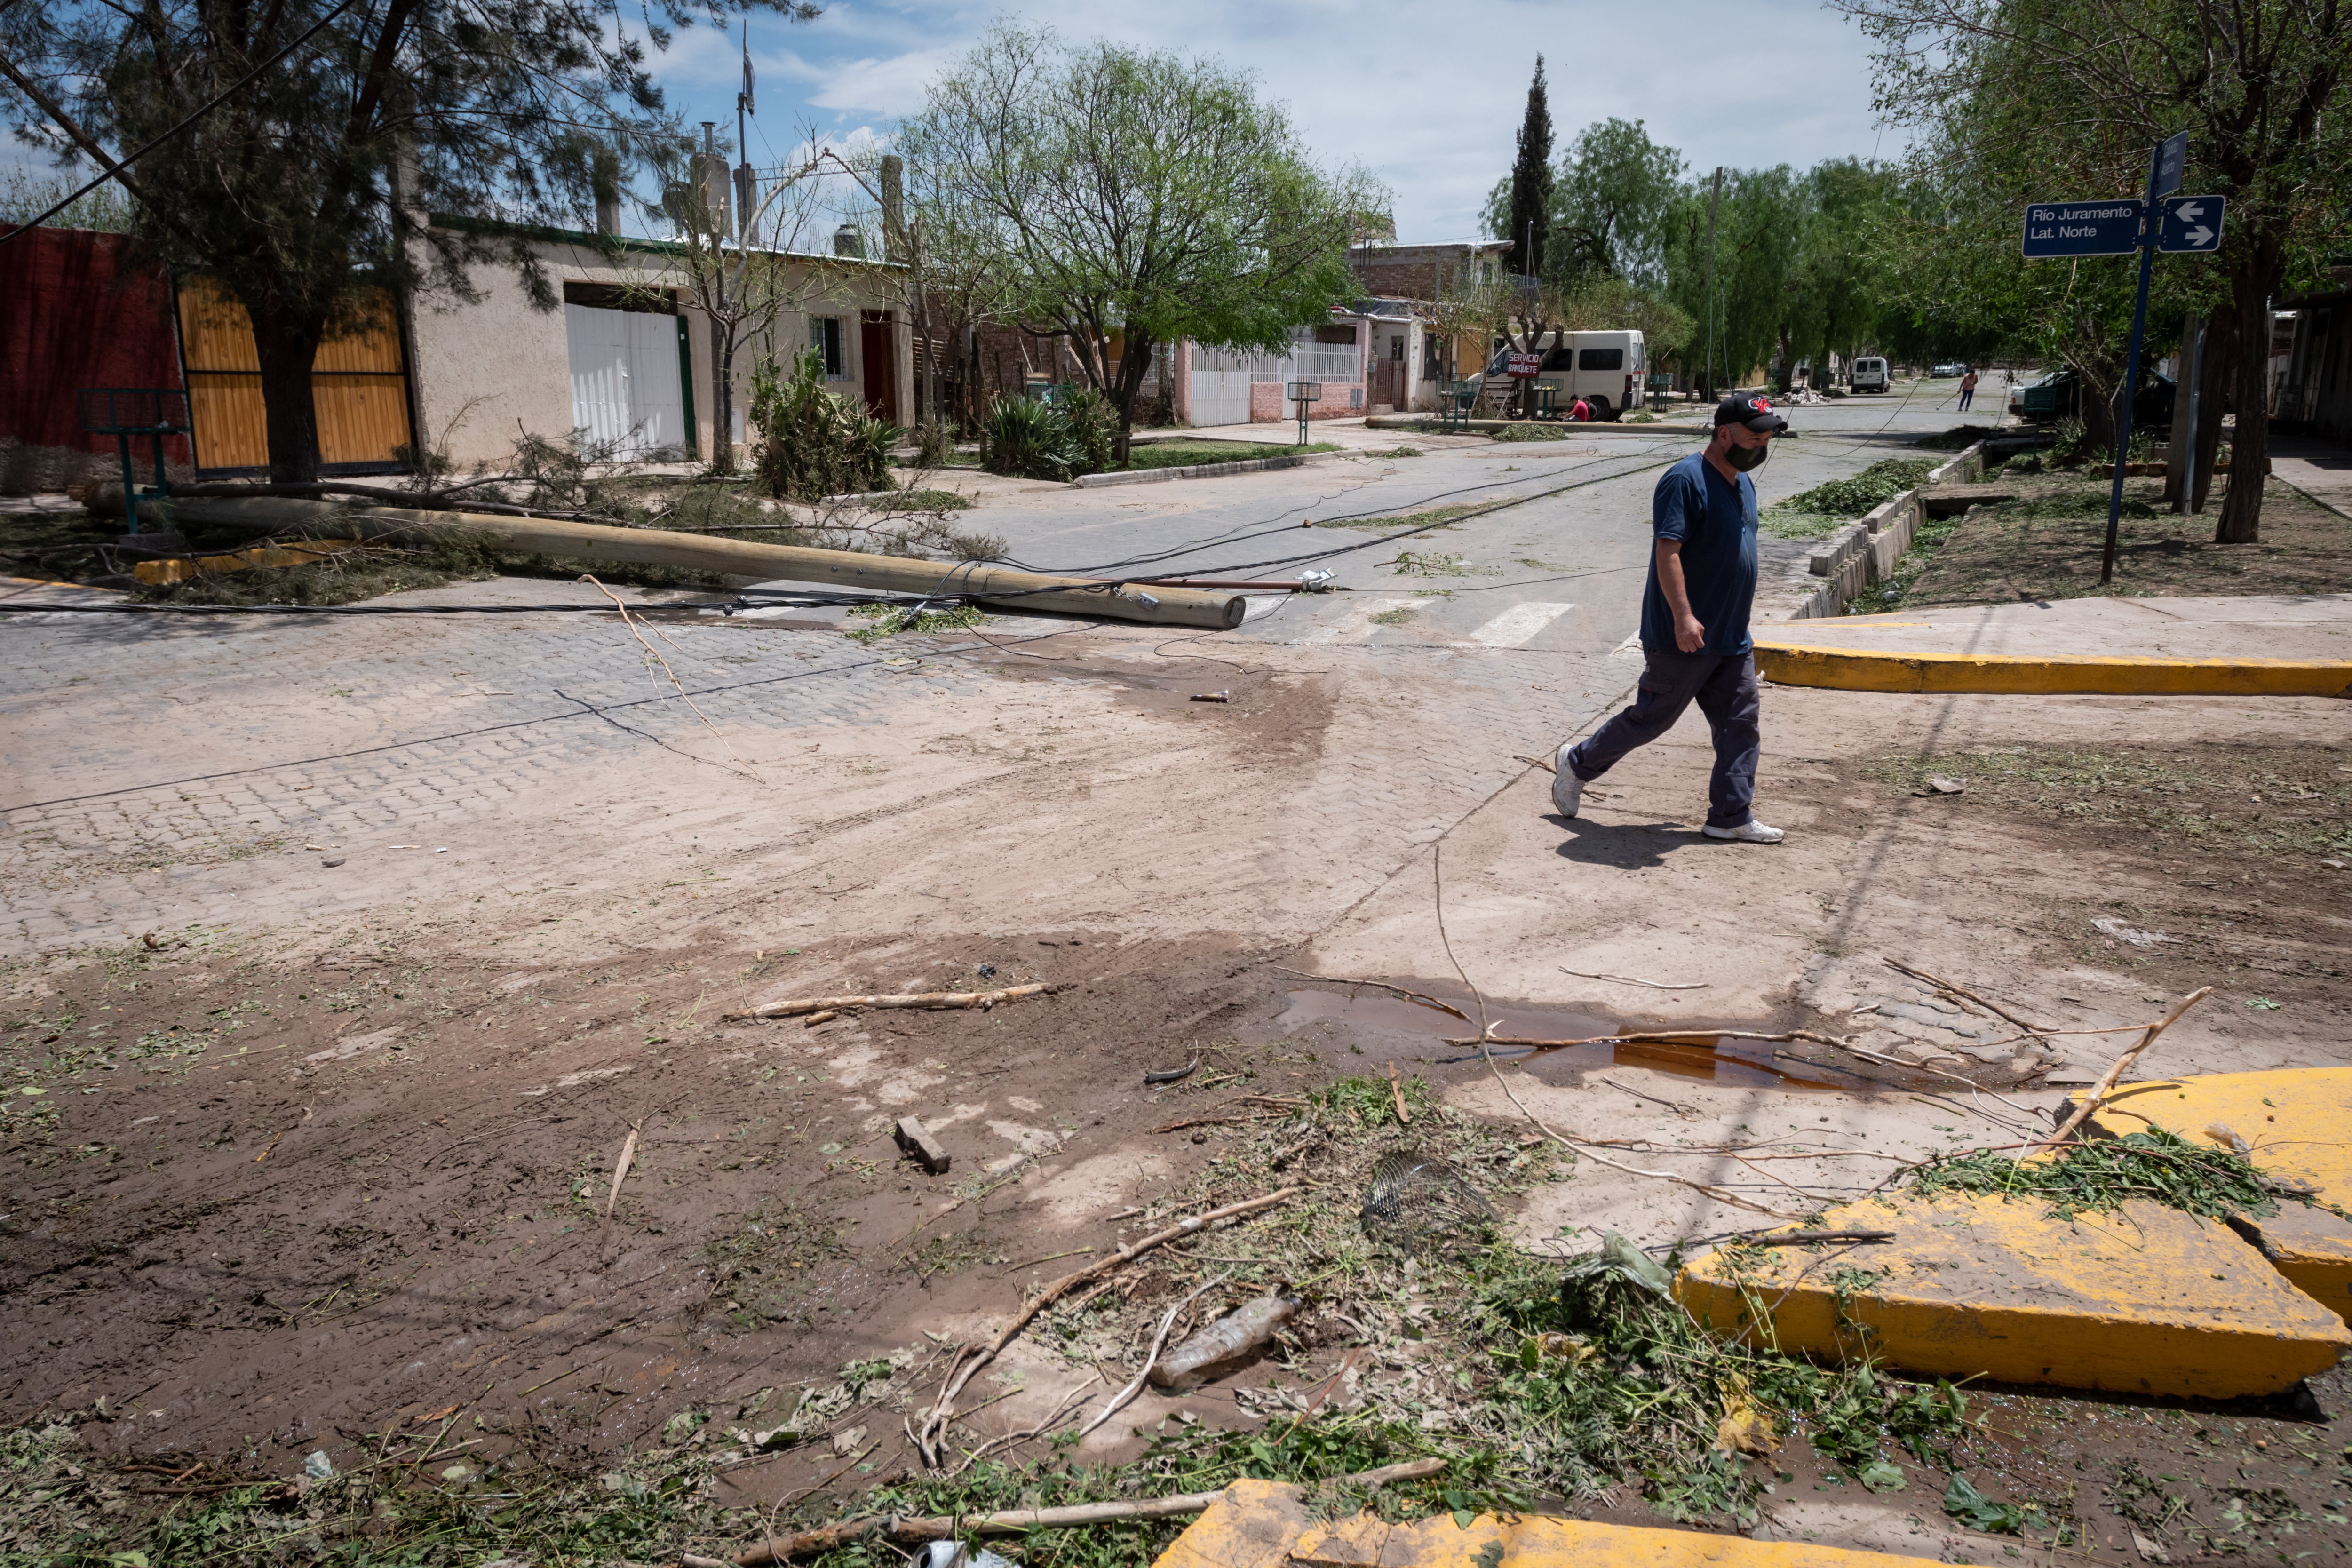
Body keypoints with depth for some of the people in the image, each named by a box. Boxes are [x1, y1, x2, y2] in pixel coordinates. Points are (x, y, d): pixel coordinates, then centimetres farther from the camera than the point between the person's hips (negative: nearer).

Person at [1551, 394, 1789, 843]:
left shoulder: (1743, 482, 13)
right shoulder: (1686, 480, -16)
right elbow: (1667, 550, -23)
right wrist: (1683, 616, -30)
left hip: (1732, 638, 9)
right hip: (1682, 638, -9)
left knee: (1740, 724, 7)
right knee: (1651, 719, 2)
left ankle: (1731, 818, 13)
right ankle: (1577, 764, 21)